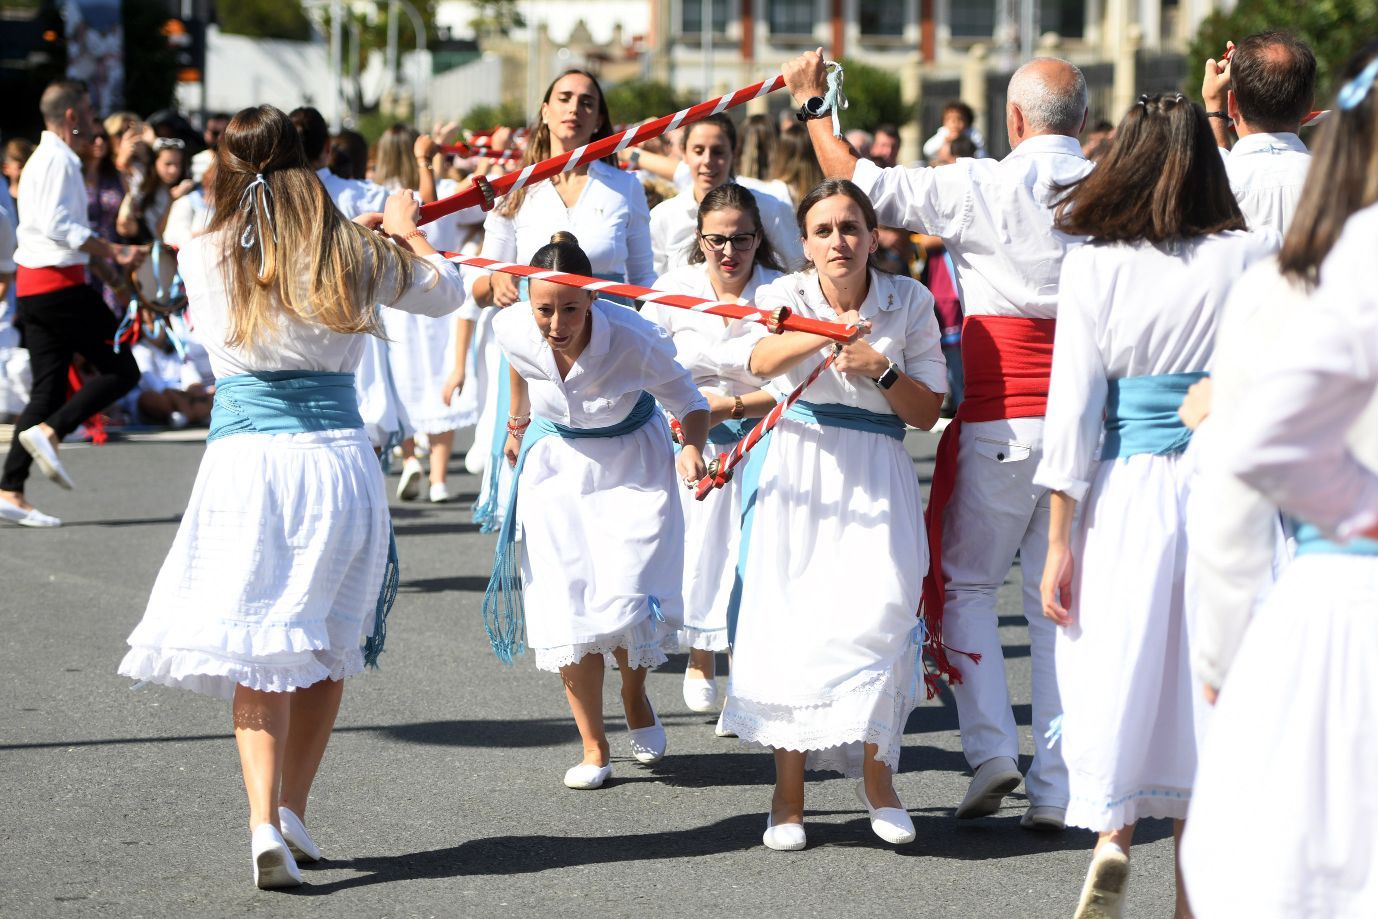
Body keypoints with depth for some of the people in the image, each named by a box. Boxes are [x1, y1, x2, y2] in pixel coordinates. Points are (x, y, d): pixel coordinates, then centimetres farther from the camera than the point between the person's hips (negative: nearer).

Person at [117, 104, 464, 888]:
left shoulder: (206, 258, -1)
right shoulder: (355, 255, 2)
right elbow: (447, 291, 19)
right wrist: (405, 231, 38)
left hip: (244, 462, -1)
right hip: (338, 458, 1)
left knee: (259, 649, 1)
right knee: (328, 643, 15)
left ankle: (265, 818, -15)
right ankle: (294, 809, 17)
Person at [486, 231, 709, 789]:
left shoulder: (634, 339, -31)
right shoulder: (514, 331, -22)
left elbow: (688, 402, -15)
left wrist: (692, 447, -36)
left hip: (632, 462, -2)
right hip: (556, 462, 2)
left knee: (625, 601, -13)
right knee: (567, 608, -7)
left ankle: (635, 693, 23)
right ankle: (593, 747, 8)